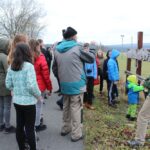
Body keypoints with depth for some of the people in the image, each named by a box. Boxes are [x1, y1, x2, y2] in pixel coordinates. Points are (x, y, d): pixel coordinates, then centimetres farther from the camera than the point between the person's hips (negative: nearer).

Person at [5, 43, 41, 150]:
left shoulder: (11, 66, 2)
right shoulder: (29, 66, -17)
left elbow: (8, 84, 6)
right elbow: (31, 85, -22)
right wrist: (39, 95, -6)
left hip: (16, 100, 6)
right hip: (28, 101, -6)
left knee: (19, 126, 17)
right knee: (29, 128, 5)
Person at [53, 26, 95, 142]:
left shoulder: (57, 49, 4)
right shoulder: (77, 48, -13)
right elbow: (91, 58, -1)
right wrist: (92, 50, 15)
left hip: (64, 84, 6)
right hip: (76, 84, -6)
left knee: (66, 107, 19)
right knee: (76, 109, 1)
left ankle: (65, 128, 33)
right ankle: (76, 134, 9)